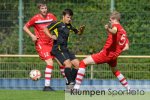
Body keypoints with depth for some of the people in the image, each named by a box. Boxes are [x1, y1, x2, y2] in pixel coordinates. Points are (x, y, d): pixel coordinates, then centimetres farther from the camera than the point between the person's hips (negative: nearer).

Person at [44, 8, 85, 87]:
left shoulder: (69, 26, 15)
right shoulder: (58, 24, -4)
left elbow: (78, 33, 26)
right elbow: (46, 29, -1)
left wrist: (81, 29, 5)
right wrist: (51, 36, -15)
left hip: (65, 49, 8)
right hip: (58, 48, -8)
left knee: (77, 64, 2)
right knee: (68, 63, -25)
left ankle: (70, 83, 8)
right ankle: (70, 83, -21)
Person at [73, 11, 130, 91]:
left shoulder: (116, 25, -5)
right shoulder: (124, 32, 18)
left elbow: (114, 31, -33)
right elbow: (126, 47, 14)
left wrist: (108, 29, -53)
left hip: (106, 53, -8)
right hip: (114, 55, 8)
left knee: (83, 63, -8)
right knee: (115, 71, 38)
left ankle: (76, 88, -17)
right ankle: (129, 89, 41)